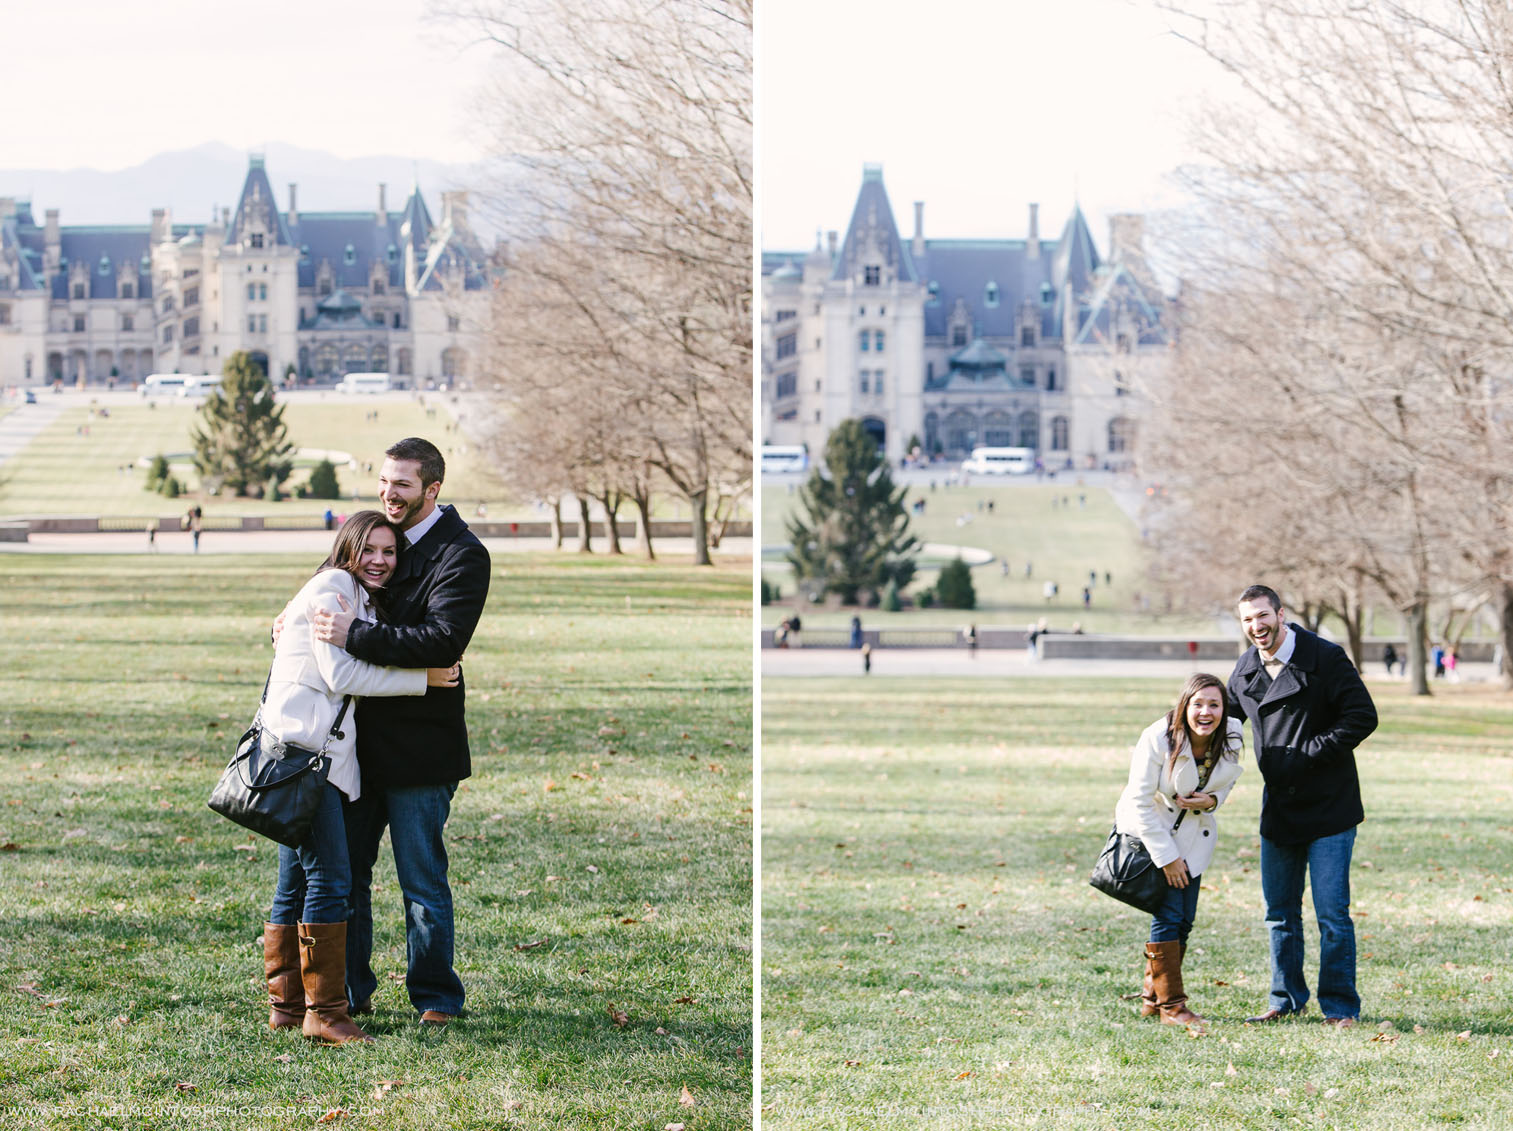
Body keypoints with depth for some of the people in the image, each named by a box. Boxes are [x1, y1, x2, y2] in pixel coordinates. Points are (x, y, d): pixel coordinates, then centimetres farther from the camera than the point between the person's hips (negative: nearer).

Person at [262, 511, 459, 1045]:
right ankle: (323, 1011, -11)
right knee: (328, 878, -12)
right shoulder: (333, 589, -8)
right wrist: (421, 679, -10)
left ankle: (286, 1004, 16)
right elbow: (341, 675, -14)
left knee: (296, 882, 12)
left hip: (319, 751, 10)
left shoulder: (363, 599, 23)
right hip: (303, 749, -10)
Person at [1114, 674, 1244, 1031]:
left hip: (1193, 833, 5)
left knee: (1185, 920, 5)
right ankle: (1170, 1004, -5)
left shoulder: (1231, 737, -13)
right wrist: (1166, 857, -18)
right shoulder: (1157, 739, -26)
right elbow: (1140, 803, -20)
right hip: (1151, 832, -5)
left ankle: (1152, 998, 21)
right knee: (1169, 914, -14)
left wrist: (1213, 799, -16)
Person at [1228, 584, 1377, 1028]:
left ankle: (1340, 1007, 3)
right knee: (1280, 912, 12)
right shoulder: (1244, 672, 6)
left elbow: (1362, 717, -15)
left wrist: (1308, 754, -18)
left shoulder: (1325, 659, -12)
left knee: (1332, 913, -6)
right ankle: (1287, 999, 24)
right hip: (1278, 809, 6)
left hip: (1328, 808, -6)